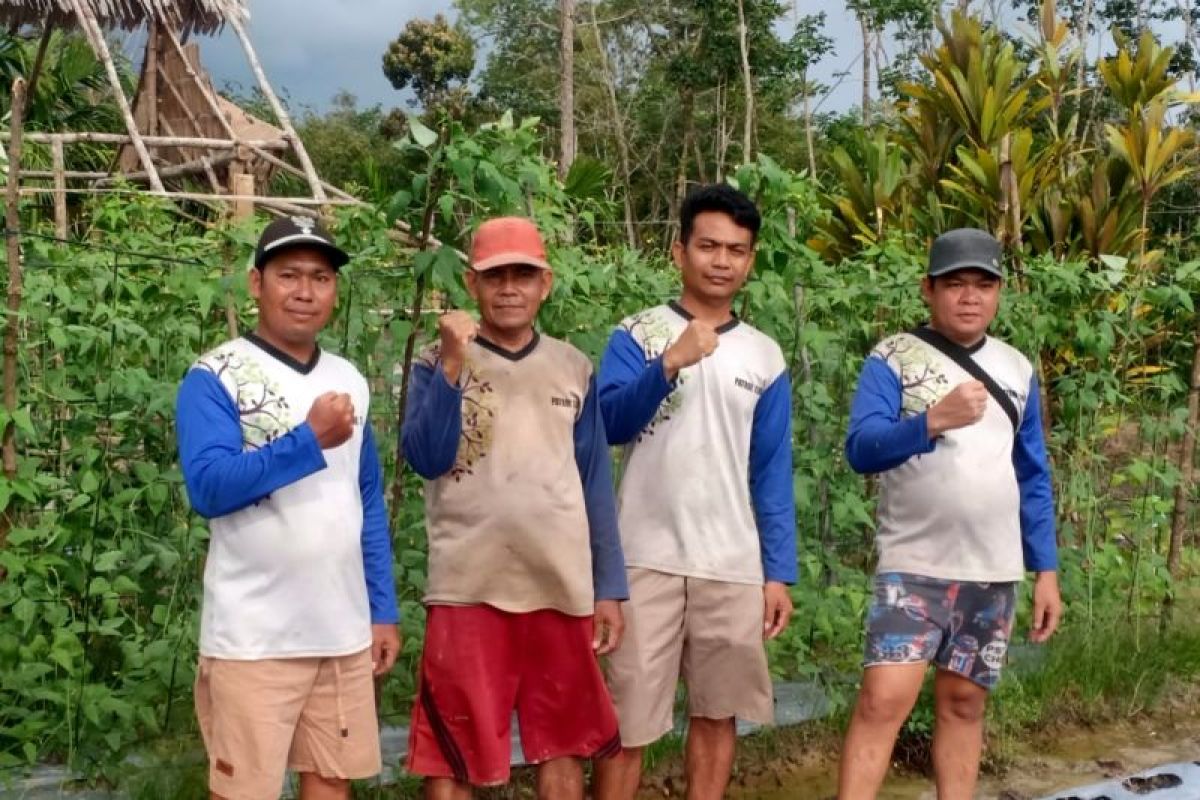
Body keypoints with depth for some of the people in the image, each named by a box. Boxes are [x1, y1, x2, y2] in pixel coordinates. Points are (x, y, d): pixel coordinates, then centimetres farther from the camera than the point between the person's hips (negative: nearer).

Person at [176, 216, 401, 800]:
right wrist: (309, 439, -27)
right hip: (252, 636, -5)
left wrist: (383, 609, 12)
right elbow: (208, 487, -20)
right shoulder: (214, 378, -7)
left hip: (345, 631, 6)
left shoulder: (349, 381, 11)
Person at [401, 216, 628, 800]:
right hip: (468, 589, -2)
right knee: (451, 751, 3)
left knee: (564, 741, 13)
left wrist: (610, 587, 8)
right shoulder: (438, 363, 1)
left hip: (562, 588, 3)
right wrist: (453, 364, -21)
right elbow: (425, 459, -14)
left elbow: (595, 482, 10)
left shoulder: (574, 369, 9)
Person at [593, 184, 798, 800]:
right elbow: (607, 424, -13)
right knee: (625, 721, 0)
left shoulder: (765, 358, 10)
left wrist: (779, 571, 5)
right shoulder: (636, 335, 2)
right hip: (648, 559, -3)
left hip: (734, 566, 3)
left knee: (716, 714, 10)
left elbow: (772, 472, 10)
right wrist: (668, 365, -27)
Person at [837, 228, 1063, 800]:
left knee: (963, 703, 10)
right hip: (914, 567, -4)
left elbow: (1033, 478, 14)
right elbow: (861, 449, -16)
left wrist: (1046, 570, 10)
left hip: (994, 572, 4)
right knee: (884, 700, -13)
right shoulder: (893, 358, -4)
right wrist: (934, 420, -30)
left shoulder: (1016, 370, 10)